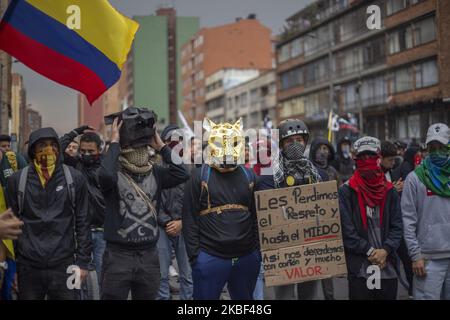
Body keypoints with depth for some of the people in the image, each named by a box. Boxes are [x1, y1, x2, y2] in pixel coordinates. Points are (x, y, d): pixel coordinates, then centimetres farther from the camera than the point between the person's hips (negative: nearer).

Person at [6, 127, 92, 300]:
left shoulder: (75, 179, 0)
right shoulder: (17, 180, 2)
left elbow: (82, 223, 2)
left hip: (64, 264, -1)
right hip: (28, 266, 1)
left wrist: (83, 261, -1)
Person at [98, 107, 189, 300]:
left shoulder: (155, 173, 5)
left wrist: (161, 146, -6)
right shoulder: (114, 173, -8)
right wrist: (114, 143, -20)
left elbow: (182, 174, -10)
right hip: (118, 256, -4)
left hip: (149, 255, 4)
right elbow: (105, 175, -32)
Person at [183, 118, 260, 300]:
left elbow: (256, 216, 13)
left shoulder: (248, 176, 9)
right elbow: (189, 218, -5)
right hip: (210, 257, -4)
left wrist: (258, 250, 8)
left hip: (247, 257, 4)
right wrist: (194, 254, -9)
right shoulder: (200, 176, -4)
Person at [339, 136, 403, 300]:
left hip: (388, 268, 3)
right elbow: (346, 229, -8)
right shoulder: (346, 191, -2)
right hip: (359, 269, -3)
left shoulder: (389, 191, 8)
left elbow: (397, 226, 3)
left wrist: (385, 250, -12)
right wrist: (370, 251, -13)